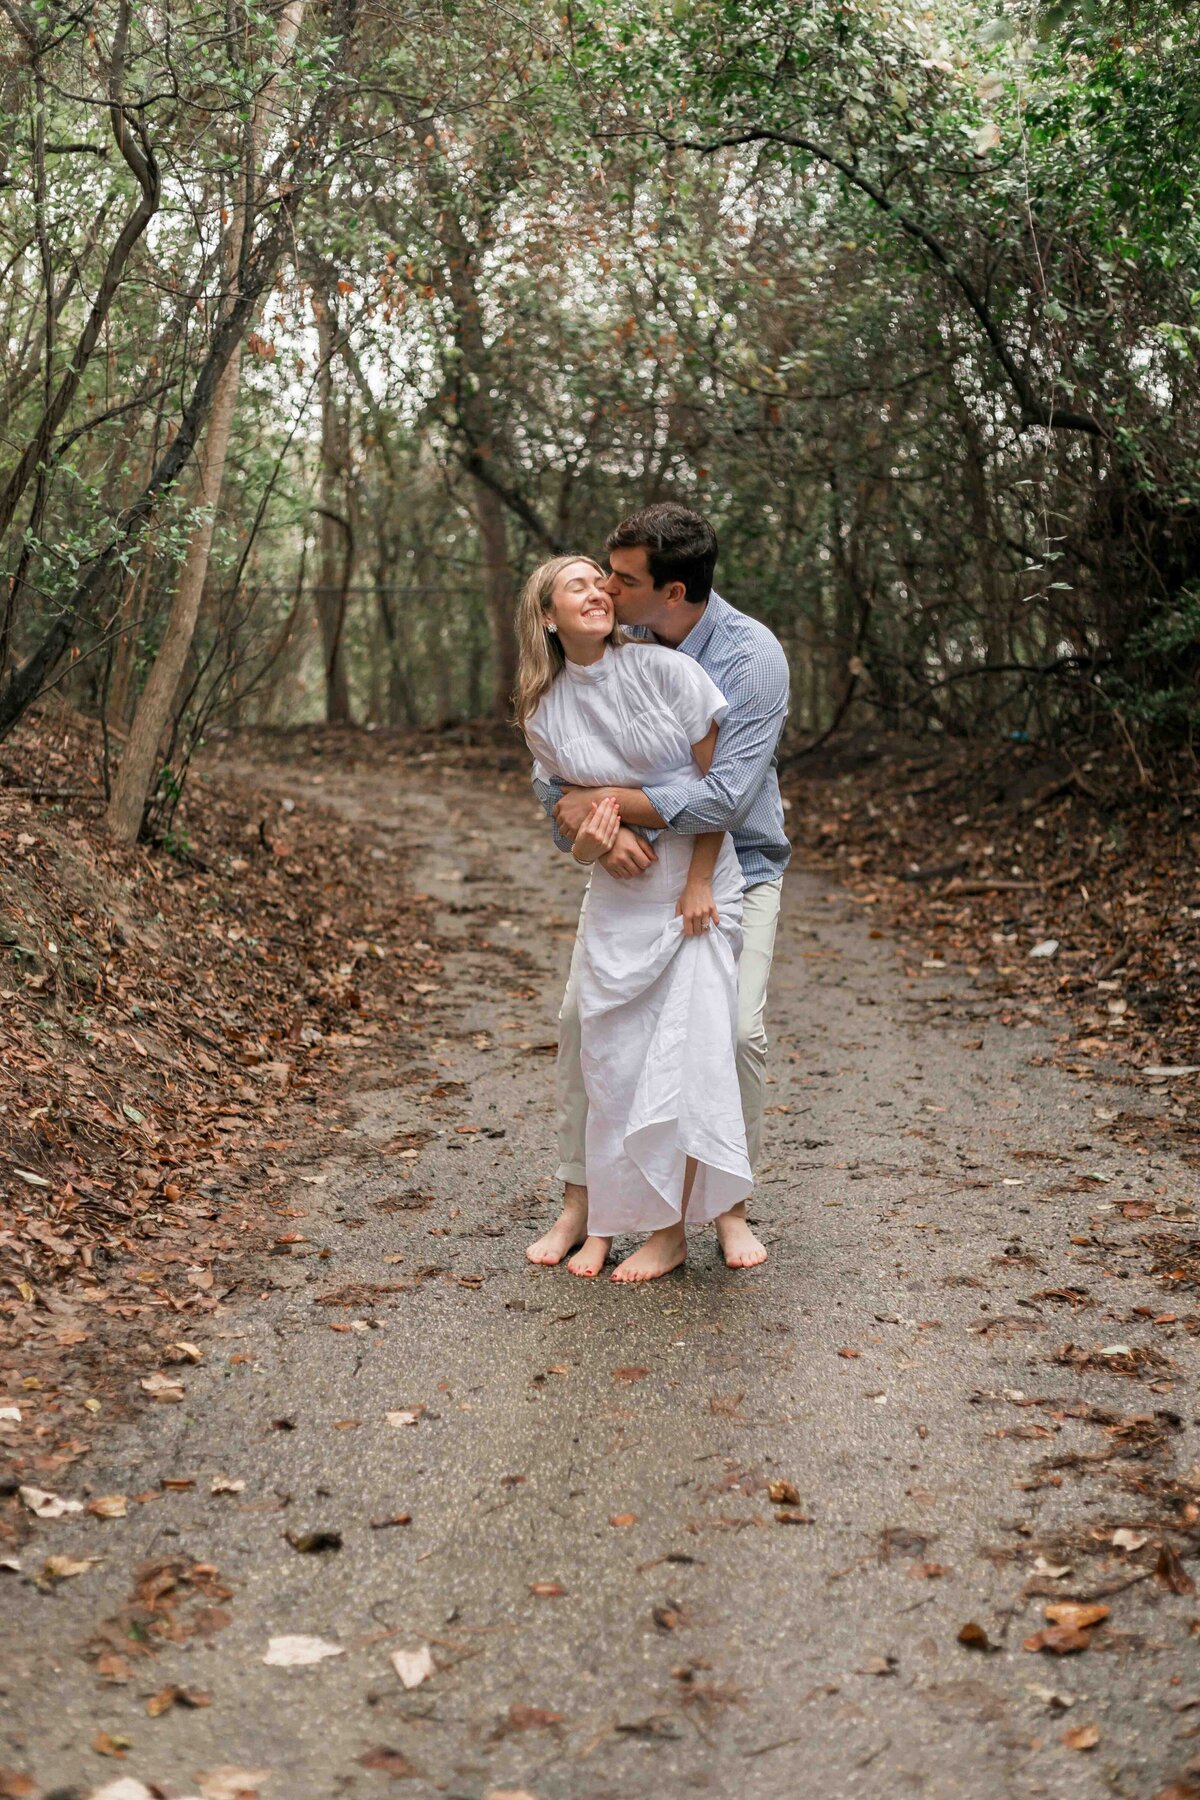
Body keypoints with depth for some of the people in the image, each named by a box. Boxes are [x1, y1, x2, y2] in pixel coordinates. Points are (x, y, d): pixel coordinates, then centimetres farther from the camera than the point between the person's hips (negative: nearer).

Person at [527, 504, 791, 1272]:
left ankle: (729, 1205, 6)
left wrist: (600, 801, -25)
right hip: (636, 863, 4)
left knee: (738, 1030, -15)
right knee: (582, 1016, -6)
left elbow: (723, 797, -29)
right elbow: (553, 769, -7)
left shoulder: (753, 655, -22)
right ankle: (580, 1201, 8)